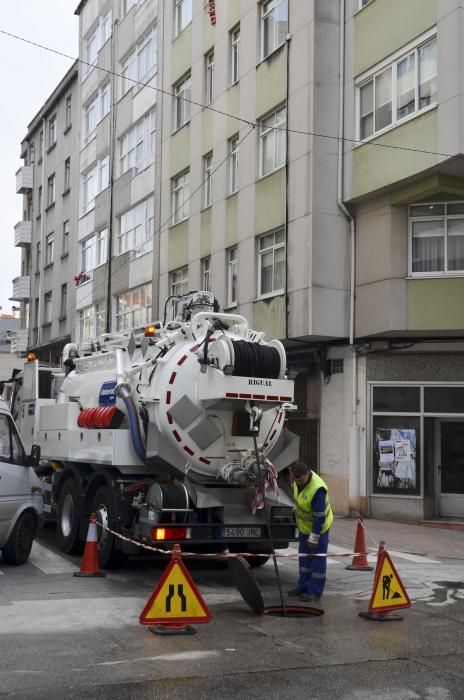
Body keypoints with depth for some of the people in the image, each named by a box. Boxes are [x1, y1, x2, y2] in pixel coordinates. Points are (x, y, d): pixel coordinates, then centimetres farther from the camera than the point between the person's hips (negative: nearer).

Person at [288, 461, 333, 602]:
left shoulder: (317, 489, -35)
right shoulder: (299, 479, -11)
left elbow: (319, 517, -29)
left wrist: (314, 537, -24)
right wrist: (296, 509, 22)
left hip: (319, 526, -8)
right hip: (304, 525, 8)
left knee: (318, 559, 0)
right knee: (304, 556, 15)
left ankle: (315, 591, 8)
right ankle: (303, 586, 26)